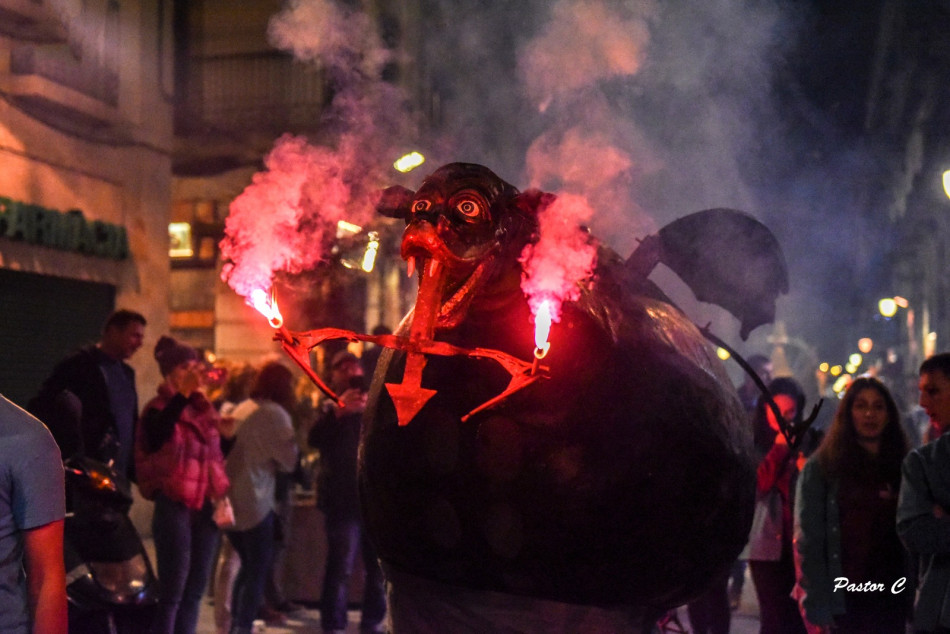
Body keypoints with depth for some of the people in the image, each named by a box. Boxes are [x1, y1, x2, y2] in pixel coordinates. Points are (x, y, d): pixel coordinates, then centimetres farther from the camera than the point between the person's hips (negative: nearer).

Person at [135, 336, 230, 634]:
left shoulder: (205, 409, 14)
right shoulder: (160, 408, -5)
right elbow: (155, 437, -30)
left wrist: (226, 434, 5)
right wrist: (183, 394, -35)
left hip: (205, 507, 7)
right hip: (174, 506, -7)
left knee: (194, 590, 10)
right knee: (172, 592, -7)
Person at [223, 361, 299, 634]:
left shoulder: (241, 409, 12)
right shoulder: (274, 413, -12)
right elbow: (289, 458, -9)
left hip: (231, 498, 8)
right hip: (255, 501, -8)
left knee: (248, 567, 20)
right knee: (258, 572, 0)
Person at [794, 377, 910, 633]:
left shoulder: (902, 469, 12)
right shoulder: (820, 468, 2)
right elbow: (808, 542, -4)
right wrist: (817, 611, -12)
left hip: (892, 600, 3)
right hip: (844, 600, -3)